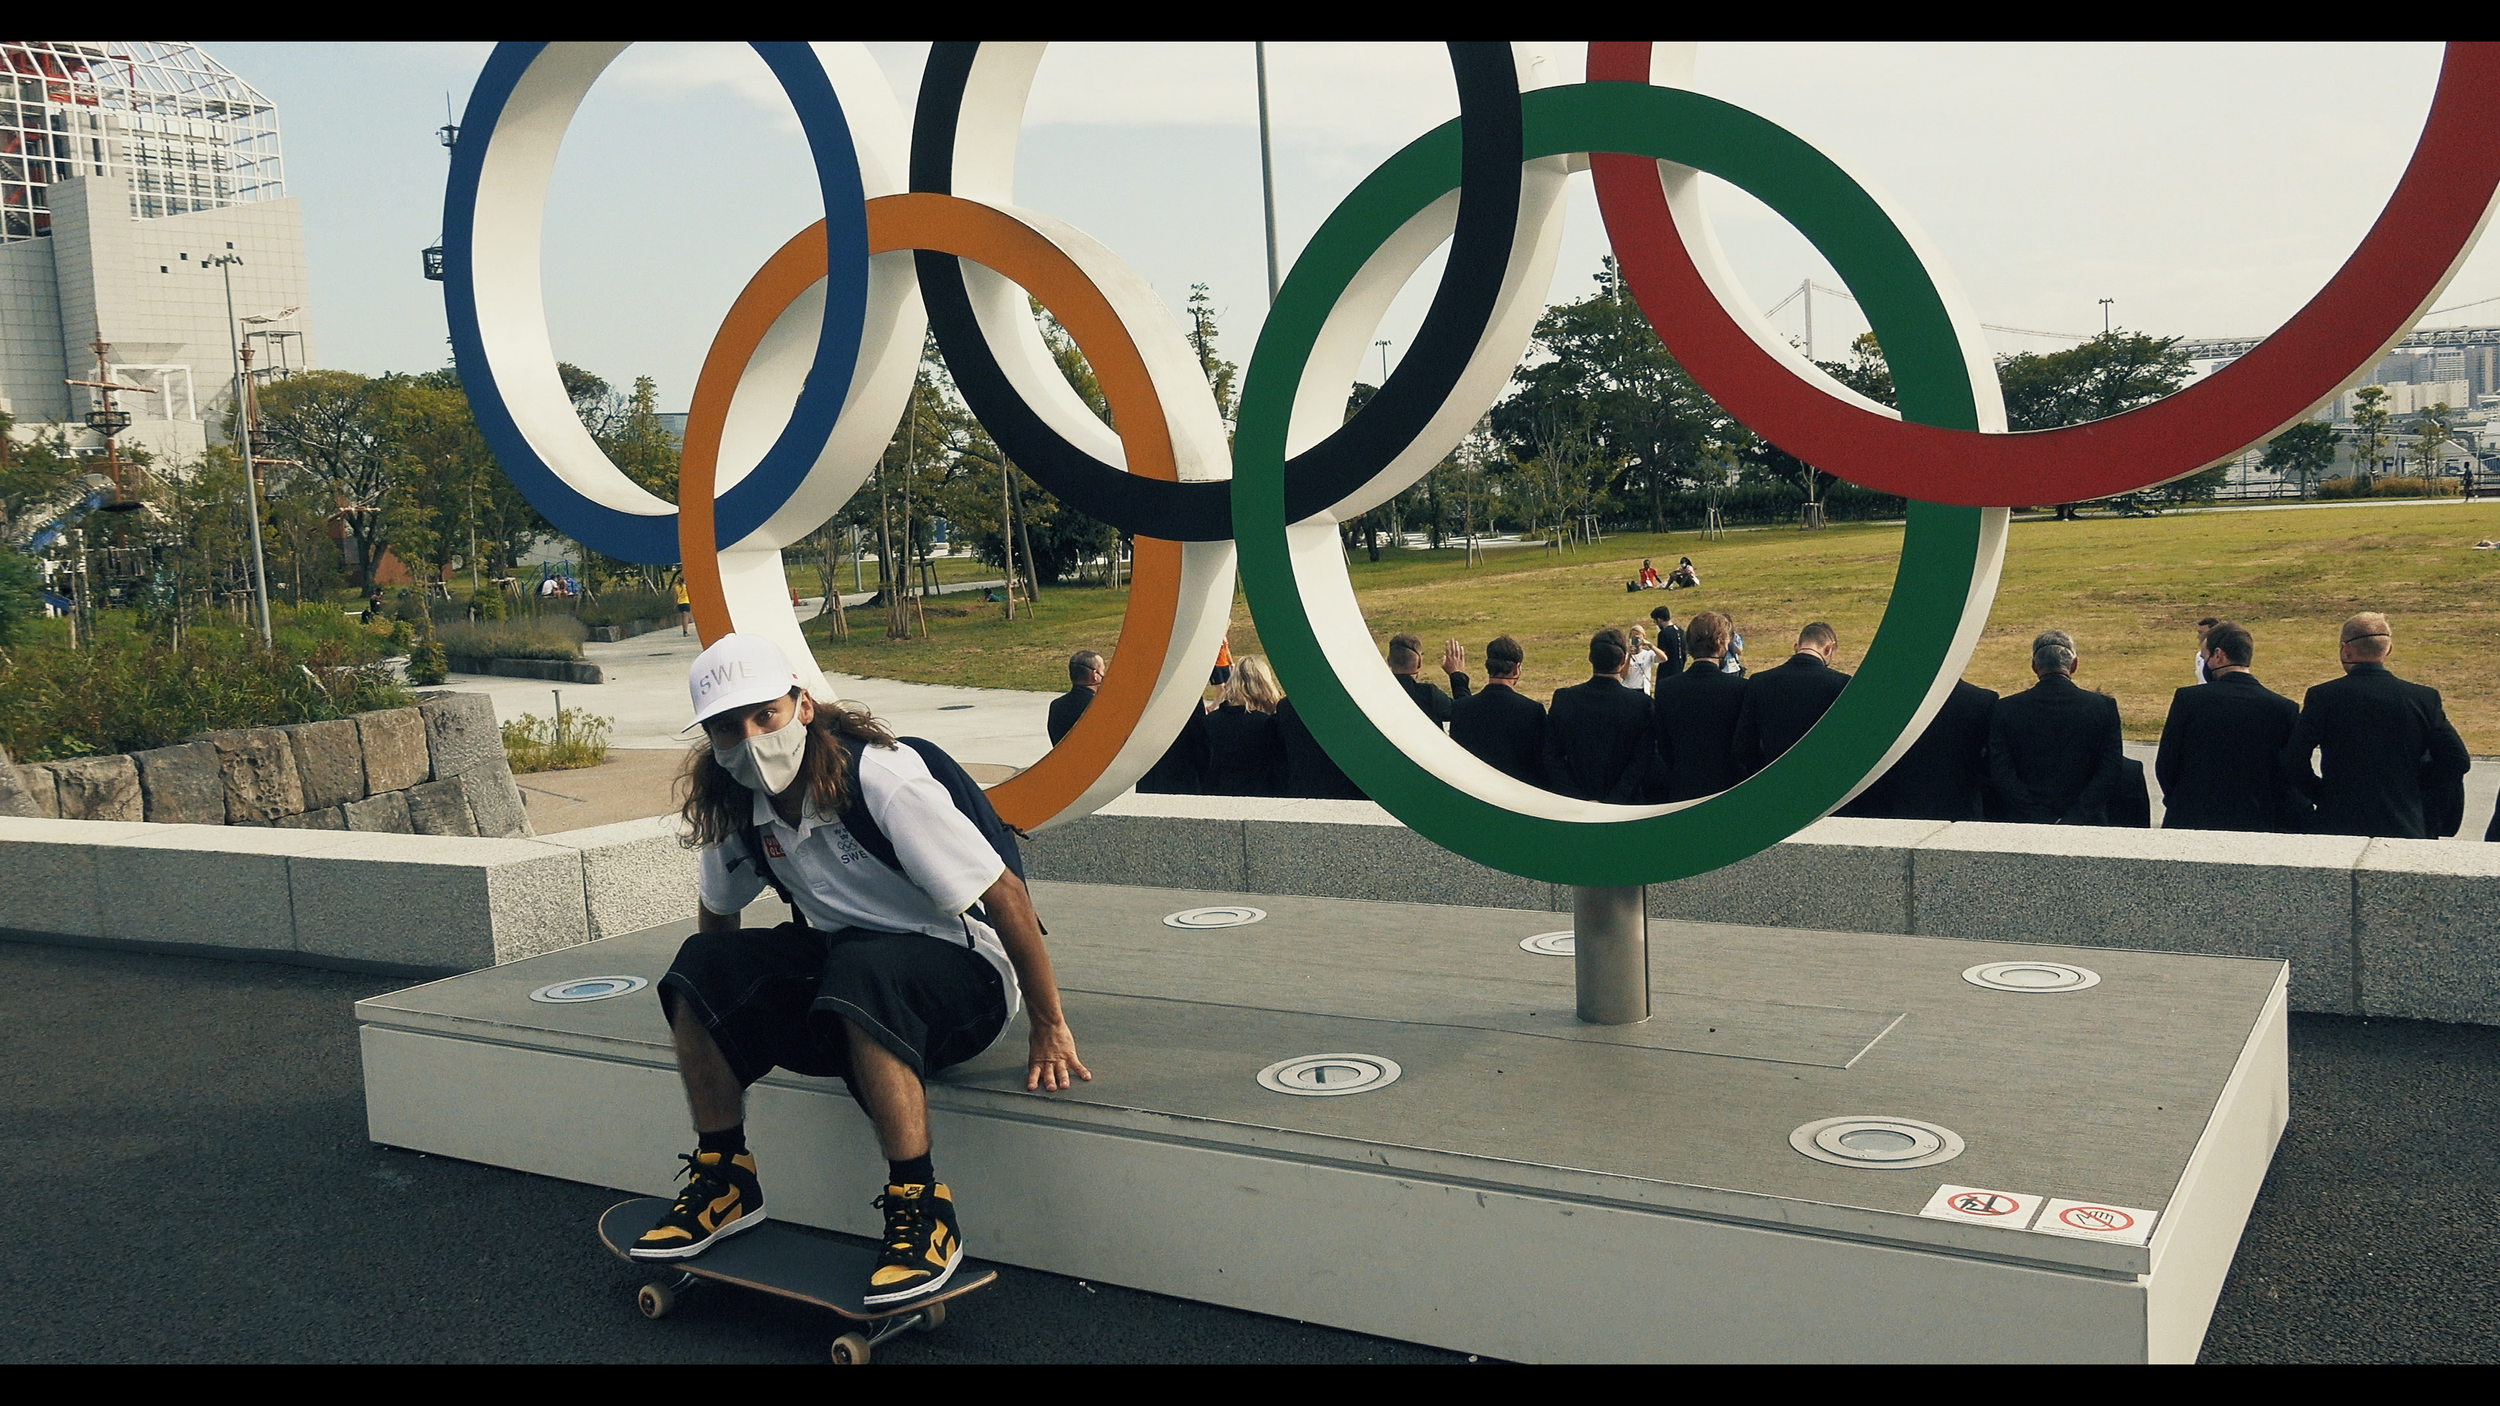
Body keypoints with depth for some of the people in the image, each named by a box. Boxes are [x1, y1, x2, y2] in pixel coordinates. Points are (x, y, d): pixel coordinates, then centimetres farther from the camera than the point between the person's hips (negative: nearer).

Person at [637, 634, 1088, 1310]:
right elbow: (718, 912, 19)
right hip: (842, 958, 7)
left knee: (861, 969, -39)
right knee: (700, 967, -14)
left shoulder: (879, 778, -24)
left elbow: (1004, 892, -23)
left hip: (963, 971, -6)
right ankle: (725, 1181, 0)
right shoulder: (733, 810, -3)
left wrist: (1049, 1028, -19)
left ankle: (921, 1208, -30)